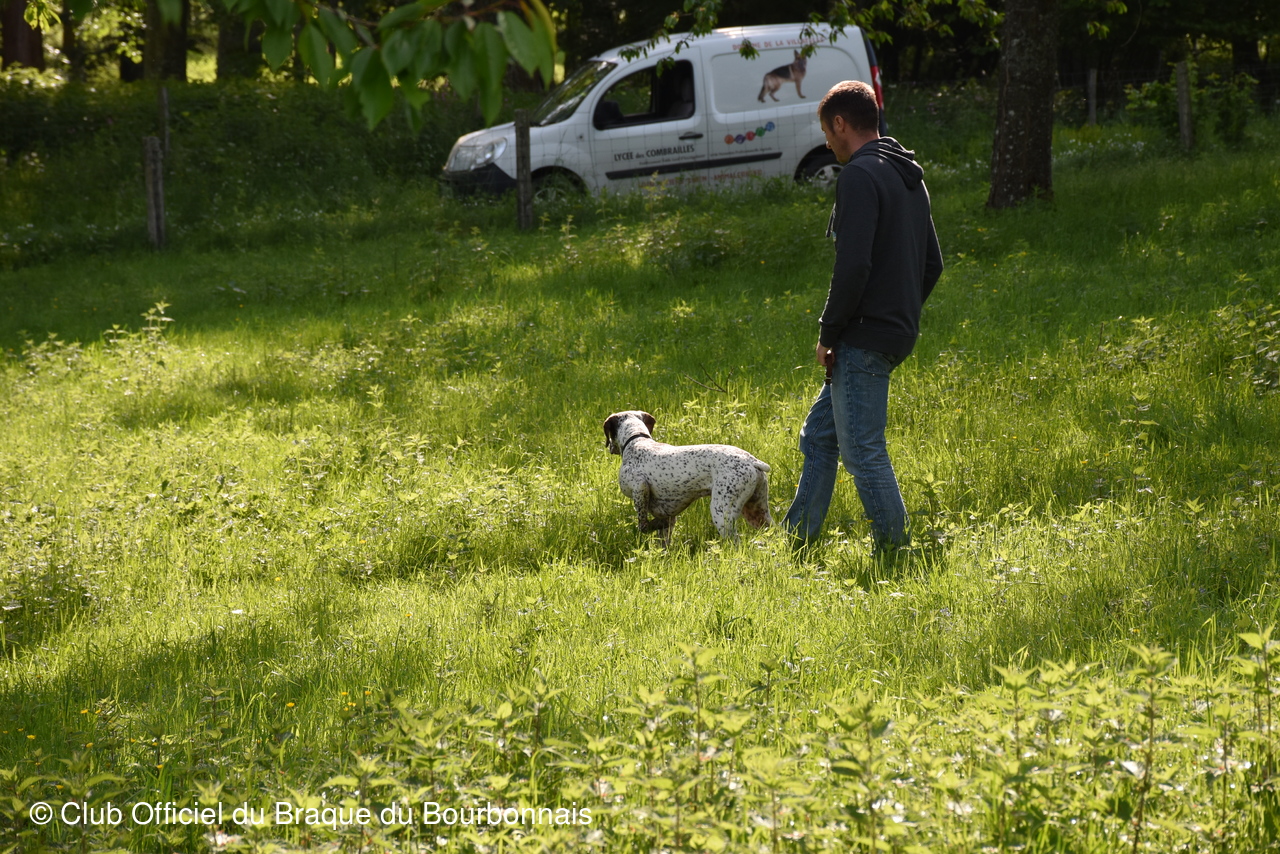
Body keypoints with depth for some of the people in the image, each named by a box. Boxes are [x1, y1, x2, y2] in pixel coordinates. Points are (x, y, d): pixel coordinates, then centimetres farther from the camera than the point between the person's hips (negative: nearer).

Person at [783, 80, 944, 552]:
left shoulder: (860, 176, -14)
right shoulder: (909, 177, 16)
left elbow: (853, 265, -23)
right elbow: (932, 264, 20)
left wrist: (829, 333, -13)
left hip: (864, 338, -10)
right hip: (898, 333, 10)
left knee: (863, 452, -5)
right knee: (819, 436, 17)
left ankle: (894, 550, -3)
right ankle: (797, 542, 22)